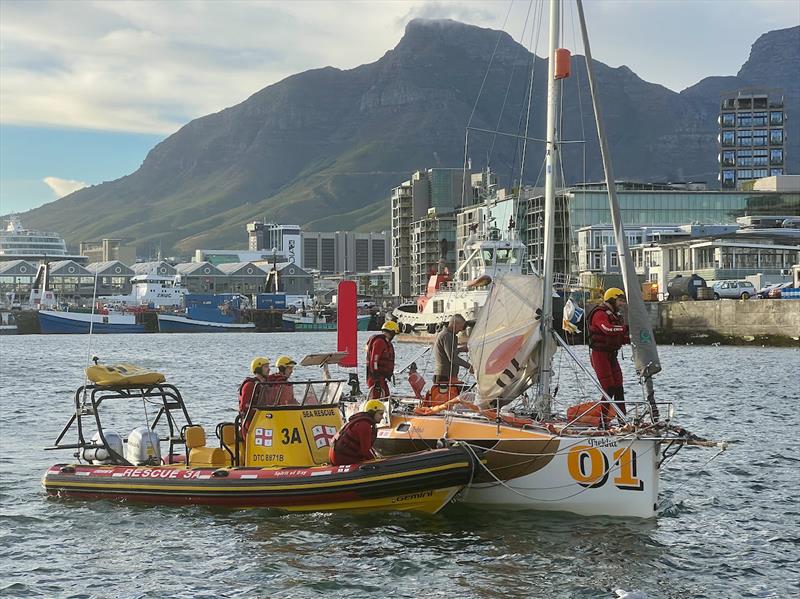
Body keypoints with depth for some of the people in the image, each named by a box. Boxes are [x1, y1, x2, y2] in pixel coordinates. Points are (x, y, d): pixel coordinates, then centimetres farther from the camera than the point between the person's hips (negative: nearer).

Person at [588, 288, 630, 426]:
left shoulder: (615, 315, 19)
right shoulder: (600, 314, -13)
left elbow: (619, 337, 19)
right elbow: (608, 329, -31)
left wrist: (631, 339, 3)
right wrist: (626, 328, -33)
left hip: (612, 355, 9)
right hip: (599, 354, -9)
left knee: (619, 388, 5)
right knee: (609, 389, -12)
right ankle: (602, 421, -8)